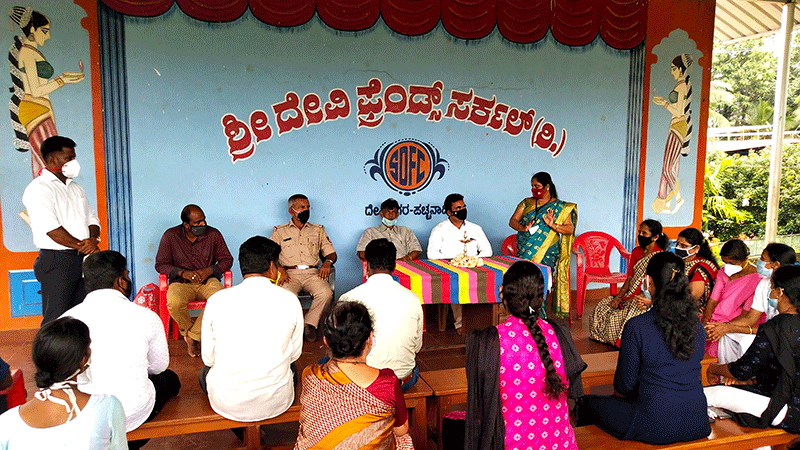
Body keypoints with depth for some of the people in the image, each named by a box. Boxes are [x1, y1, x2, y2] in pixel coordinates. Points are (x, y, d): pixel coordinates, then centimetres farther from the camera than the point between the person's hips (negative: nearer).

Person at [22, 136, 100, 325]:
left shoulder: (76, 188, 19)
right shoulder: (38, 189, -5)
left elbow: (92, 218, 16)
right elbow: (50, 228, -15)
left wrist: (93, 239, -5)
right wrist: (80, 245, -12)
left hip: (84, 260, 7)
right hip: (57, 261, -7)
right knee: (56, 320, -5)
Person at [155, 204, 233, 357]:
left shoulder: (213, 234, 1)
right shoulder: (170, 235, -1)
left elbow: (227, 259, 6)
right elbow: (160, 264, 2)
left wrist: (209, 270, -13)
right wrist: (182, 272, -15)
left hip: (208, 280, 1)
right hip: (181, 282, 0)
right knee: (174, 303, -35)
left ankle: (192, 335, -15)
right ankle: (188, 330, -1)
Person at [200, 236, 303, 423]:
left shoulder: (217, 300, -9)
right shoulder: (289, 300, -9)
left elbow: (208, 357, 1)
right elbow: (295, 353, 2)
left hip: (227, 404, 0)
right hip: (277, 403, 0)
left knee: (206, 372, 33)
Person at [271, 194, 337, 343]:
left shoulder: (318, 230, 22)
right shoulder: (280, 232, 17)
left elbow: (331, 253, 19)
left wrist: (327, 262, -5)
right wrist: (279, 269, -12)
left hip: (312, 273, 2)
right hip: (290, 274, -1)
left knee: (326, 293, -30)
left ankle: (310, 324, -11)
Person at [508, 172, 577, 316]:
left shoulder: (560, 207, 6)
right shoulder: (526, 203, 13)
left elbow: (570, 229, 0)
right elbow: (512, 221, 7)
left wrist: (553, 225, -17)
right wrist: (524, 228, -13)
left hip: (546, 254, -3)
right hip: (524, 252, 3)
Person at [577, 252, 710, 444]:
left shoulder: (637, 327, -20)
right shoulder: (697, 324, -2)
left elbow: (625, 384, -10)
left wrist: (620, 391, 15)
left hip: (656, 428, -6)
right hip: (697, 424, 6)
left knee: (587, 403, 18)